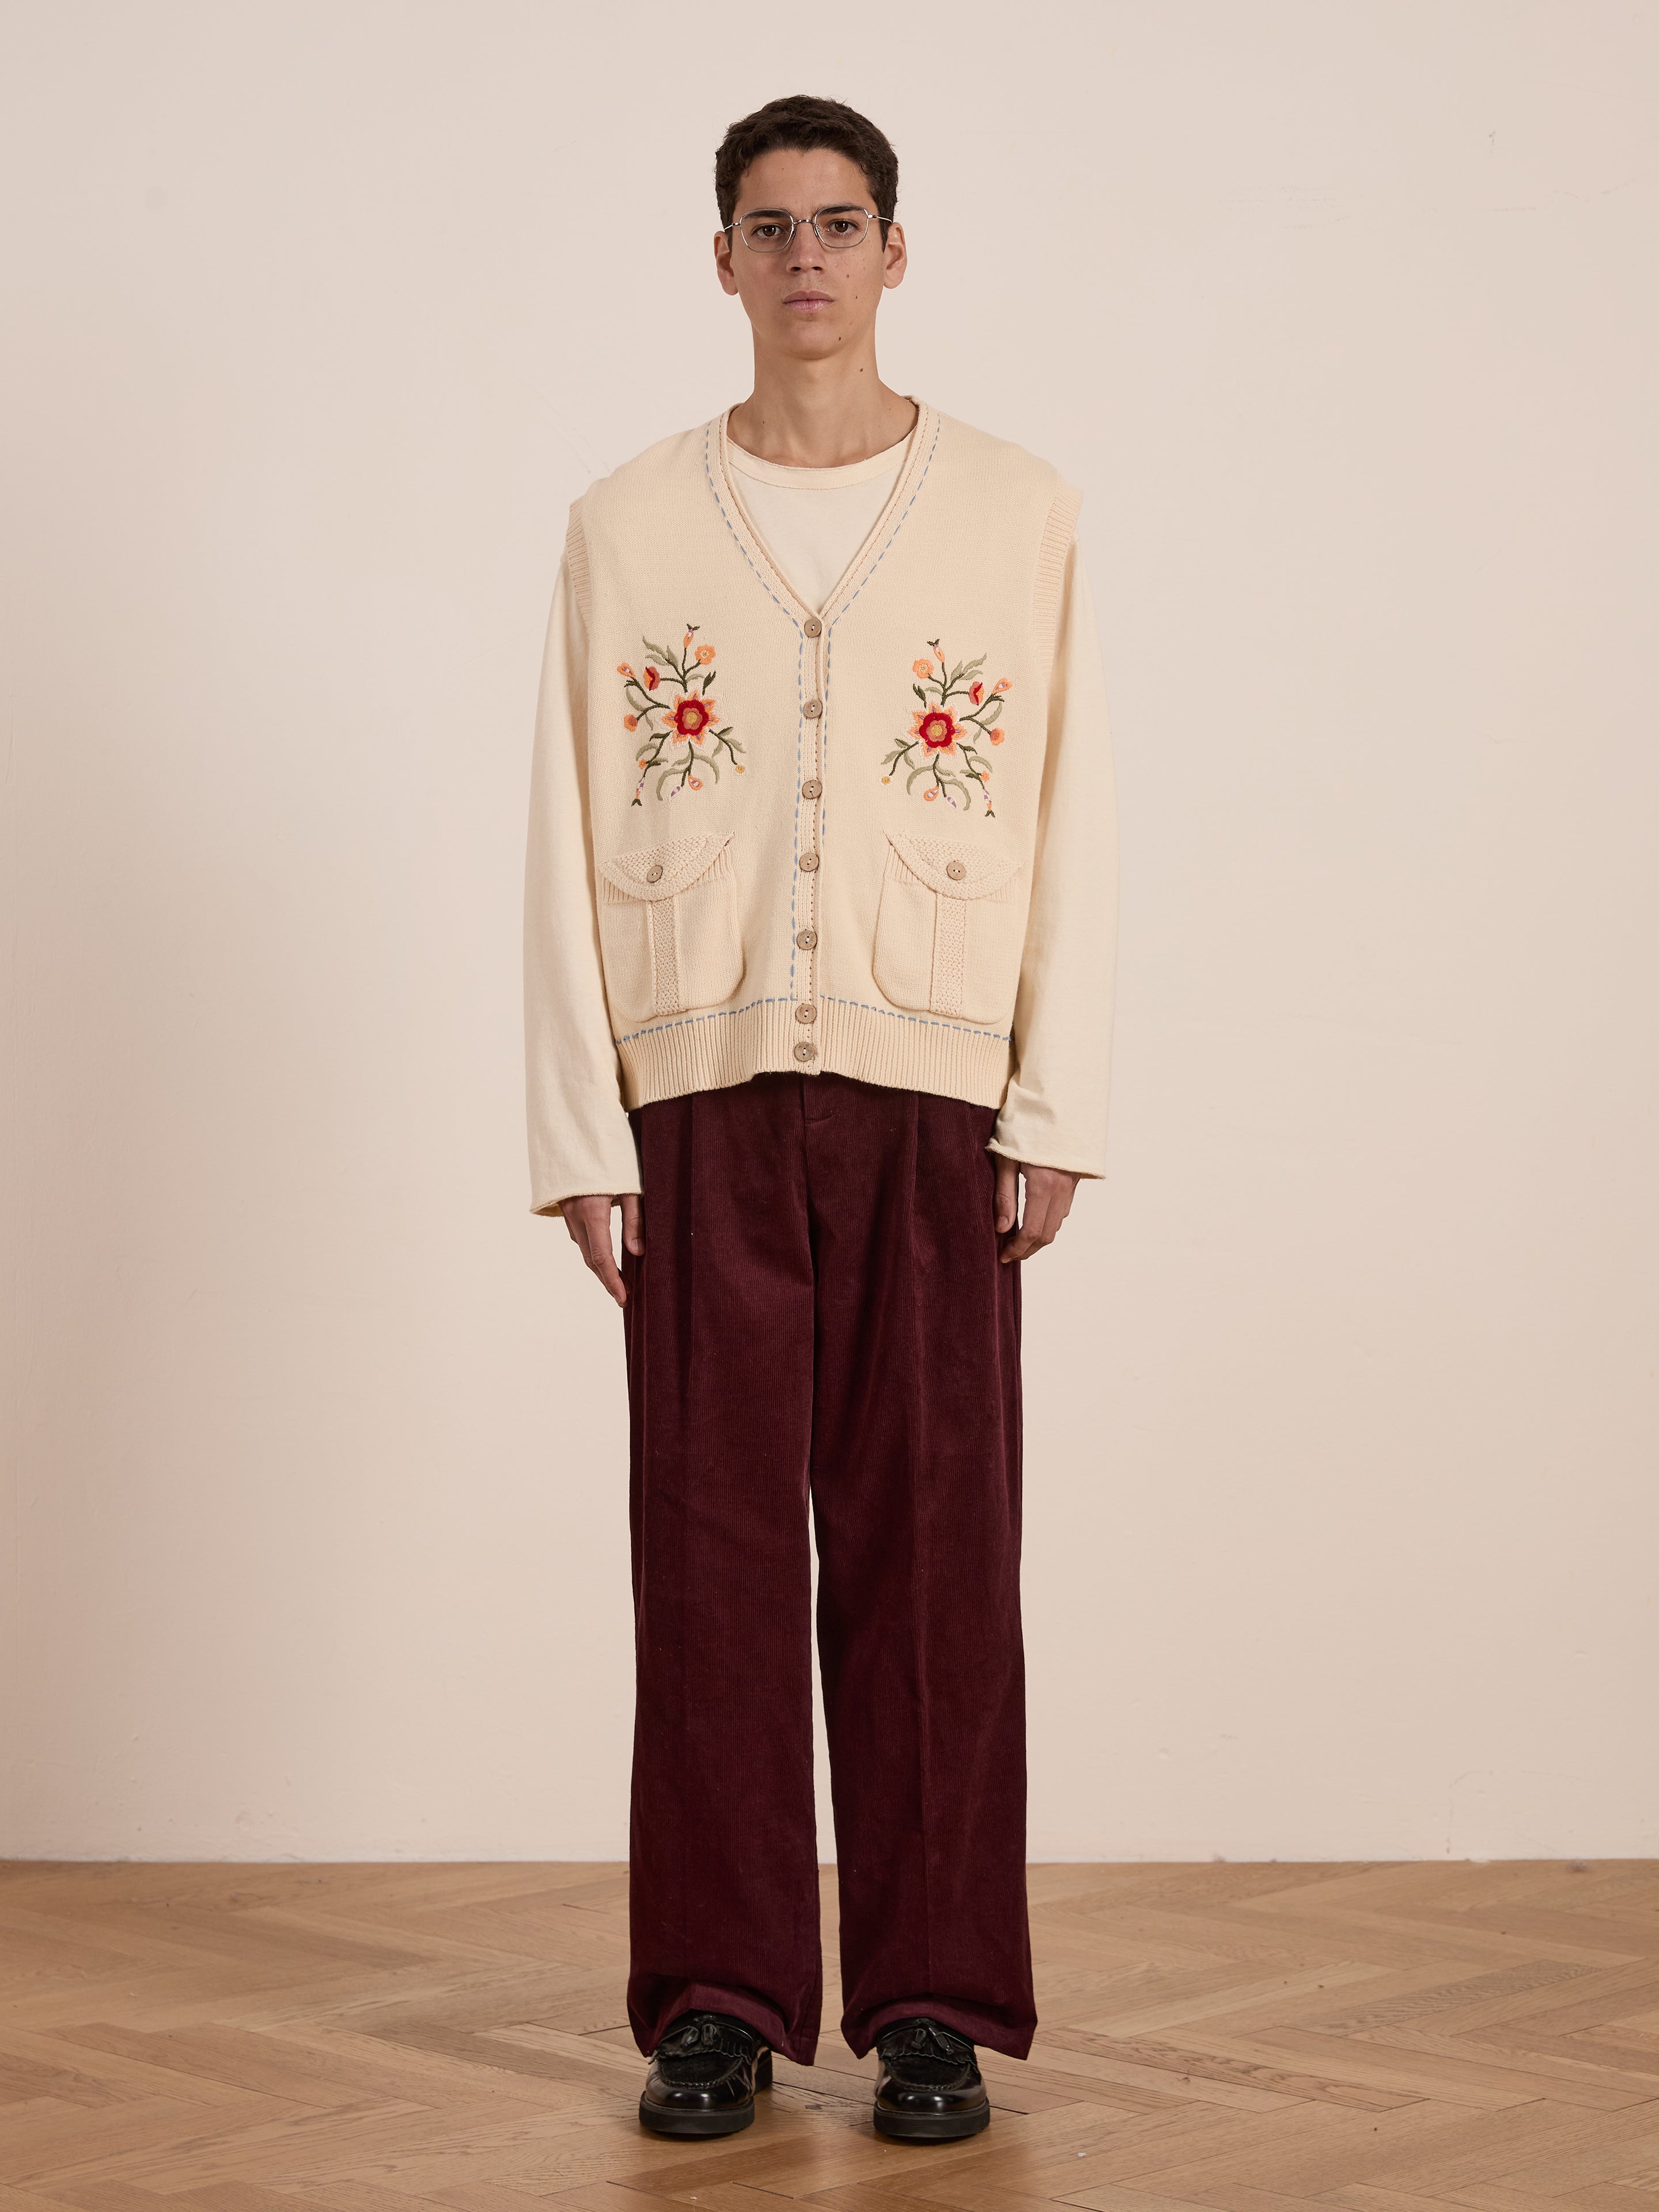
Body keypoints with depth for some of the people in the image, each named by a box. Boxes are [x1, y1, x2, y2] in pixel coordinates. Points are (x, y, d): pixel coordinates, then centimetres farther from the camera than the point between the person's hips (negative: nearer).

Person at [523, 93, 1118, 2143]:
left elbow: (1069, 824, 4)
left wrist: (1056, 1112, -3)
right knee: (712, 1548, 2)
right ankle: (722, 2002, 12)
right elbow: (569, 842, 6)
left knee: (929, 1550, 1)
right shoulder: (626, 526, 9)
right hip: (702, 1100, 1)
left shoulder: (1018, 513, 7)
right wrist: (582, 1133, -1)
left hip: (933, 1102, -1)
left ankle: (933, 2005, 10)